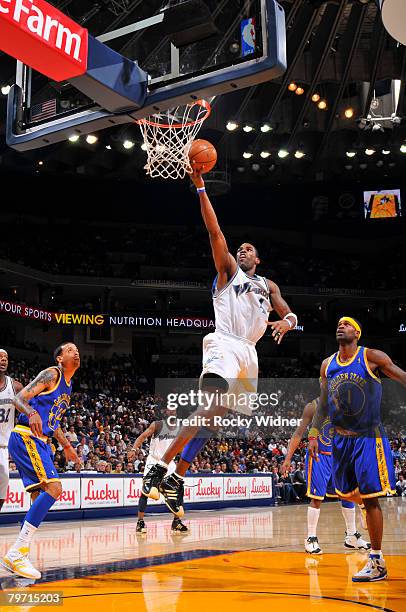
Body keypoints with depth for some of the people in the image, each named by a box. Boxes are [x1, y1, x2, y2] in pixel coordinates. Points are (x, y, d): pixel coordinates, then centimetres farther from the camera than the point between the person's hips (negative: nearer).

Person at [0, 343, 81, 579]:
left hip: (40, 442, 10)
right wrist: (31, 413, -34)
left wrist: (66, 445, 32)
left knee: (42, 498, 7)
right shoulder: (51, 374, -6)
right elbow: (20, 398, -15)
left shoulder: (68, 386, 21)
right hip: (25, 437, -10)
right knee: (53, 488, -21)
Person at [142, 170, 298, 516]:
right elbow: (214, 232, 2)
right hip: (224, 344, -5)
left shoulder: (268, 286, 24)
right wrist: (201, 189, -4)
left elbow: (290, 315, 15)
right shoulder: (229, 271, 12)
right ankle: (160, 468, -28)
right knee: (215, 406, -27)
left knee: (214, 414, 3)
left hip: (249, 353, 5)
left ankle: (177, 478, 9)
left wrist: (286, 322, -11)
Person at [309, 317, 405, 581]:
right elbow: (323, 403, 15)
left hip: (369, 437, -6)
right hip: (341, 438, 6)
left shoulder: (372, 357, -8)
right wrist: (314, 434, 12)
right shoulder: (327, 365, 8)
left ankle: (377, 562, -1)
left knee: (370, 497, -8)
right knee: (348, 493, 13)